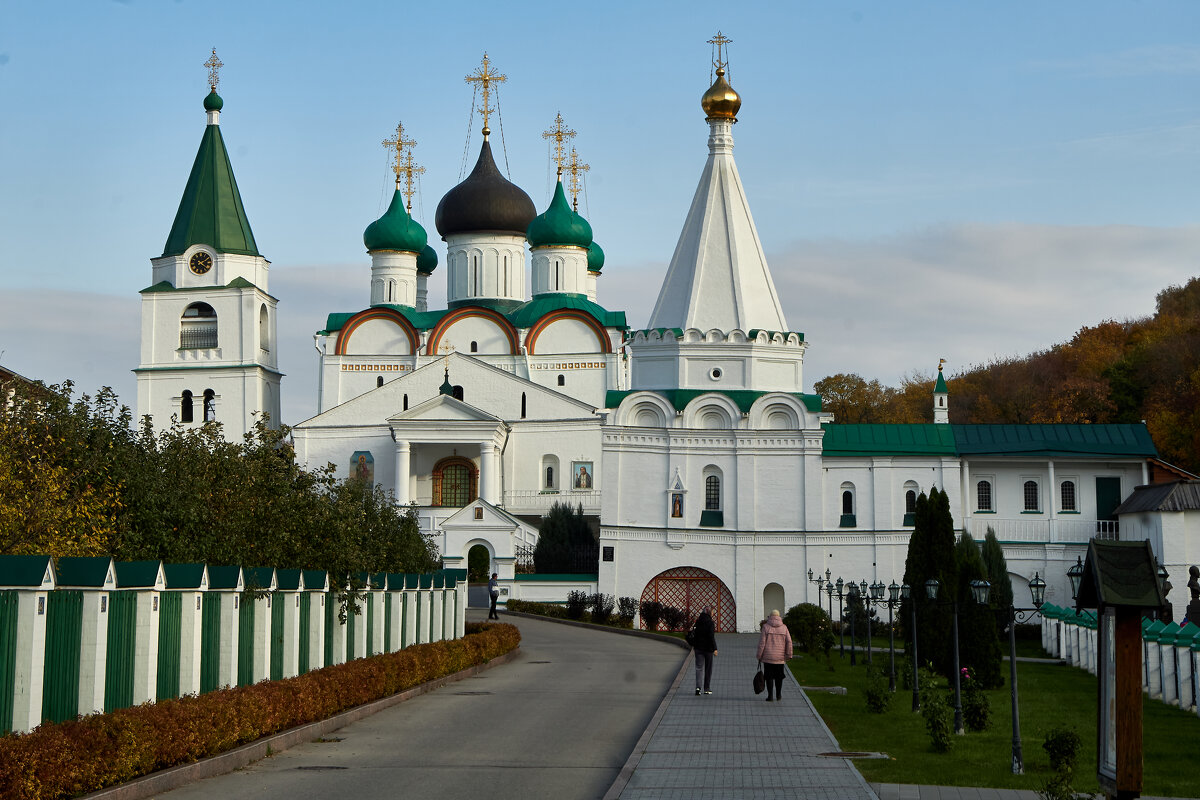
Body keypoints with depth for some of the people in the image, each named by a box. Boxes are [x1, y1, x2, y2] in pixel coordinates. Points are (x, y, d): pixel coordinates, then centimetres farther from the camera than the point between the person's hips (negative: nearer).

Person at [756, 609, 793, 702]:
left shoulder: (766, 627, -4)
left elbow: (762, 642, -7)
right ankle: (778, 695, 21)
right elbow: (789, 642, -3)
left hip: (768, 657, -2)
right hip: (780, 658, 2)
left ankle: (770, 696, -2)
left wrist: (759, 655, -1)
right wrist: (789, 655, 4)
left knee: (769, 677, 3)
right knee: (779, 677, 16)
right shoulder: (784, 627, 2)